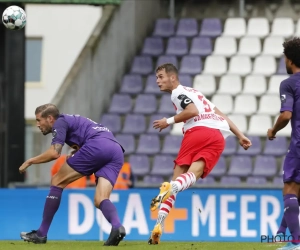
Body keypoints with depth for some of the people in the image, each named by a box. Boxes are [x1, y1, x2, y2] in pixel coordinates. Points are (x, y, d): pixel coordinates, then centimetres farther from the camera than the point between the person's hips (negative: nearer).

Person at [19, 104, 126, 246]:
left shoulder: (60, 122, 10)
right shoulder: (74, 121, 37)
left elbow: (54, 153, -5)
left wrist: (30, 161, 8)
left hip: (97, 147, -8)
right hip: (117, 151, 8)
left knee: (57, 181, 5)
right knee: (100, 200, -1)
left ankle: (41, 234, 6)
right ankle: (117, 227, -34)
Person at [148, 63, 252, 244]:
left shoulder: (178, 92, 9)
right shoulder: (193, 92, 35)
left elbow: (193, 111, -10)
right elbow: (220, 115, 33)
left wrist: (170, 121, 1)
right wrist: (240, 136, 33)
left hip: (198, 130, -6)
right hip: (219, 137, 6)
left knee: (178, 177, -4)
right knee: (192, 175, -13)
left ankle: (160, 224, -15)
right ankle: (172, 188, -50)